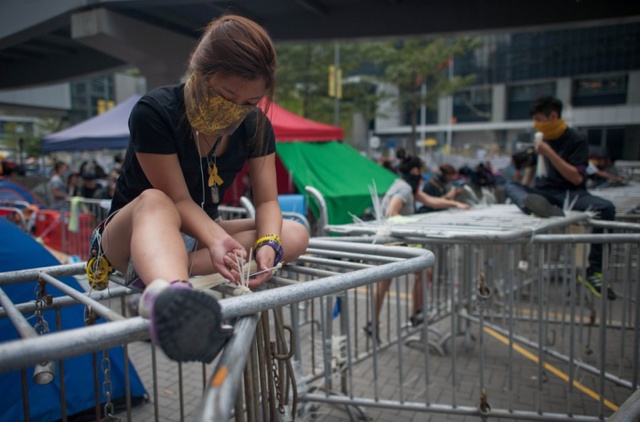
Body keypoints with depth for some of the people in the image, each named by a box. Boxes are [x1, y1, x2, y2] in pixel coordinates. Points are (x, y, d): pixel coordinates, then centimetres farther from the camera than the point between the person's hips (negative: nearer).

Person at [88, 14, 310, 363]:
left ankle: (154, 270, -31)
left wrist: (268, 243, -31)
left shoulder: (256, 127, -7)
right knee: (154, 202, -40)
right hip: (132, 231, -4)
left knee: (295, 236, -19)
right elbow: (178, 199, -22)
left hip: (201, 232, 5)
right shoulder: (154, 113, -21)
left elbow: (267, 201, -11)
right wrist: (215, 239, -40)